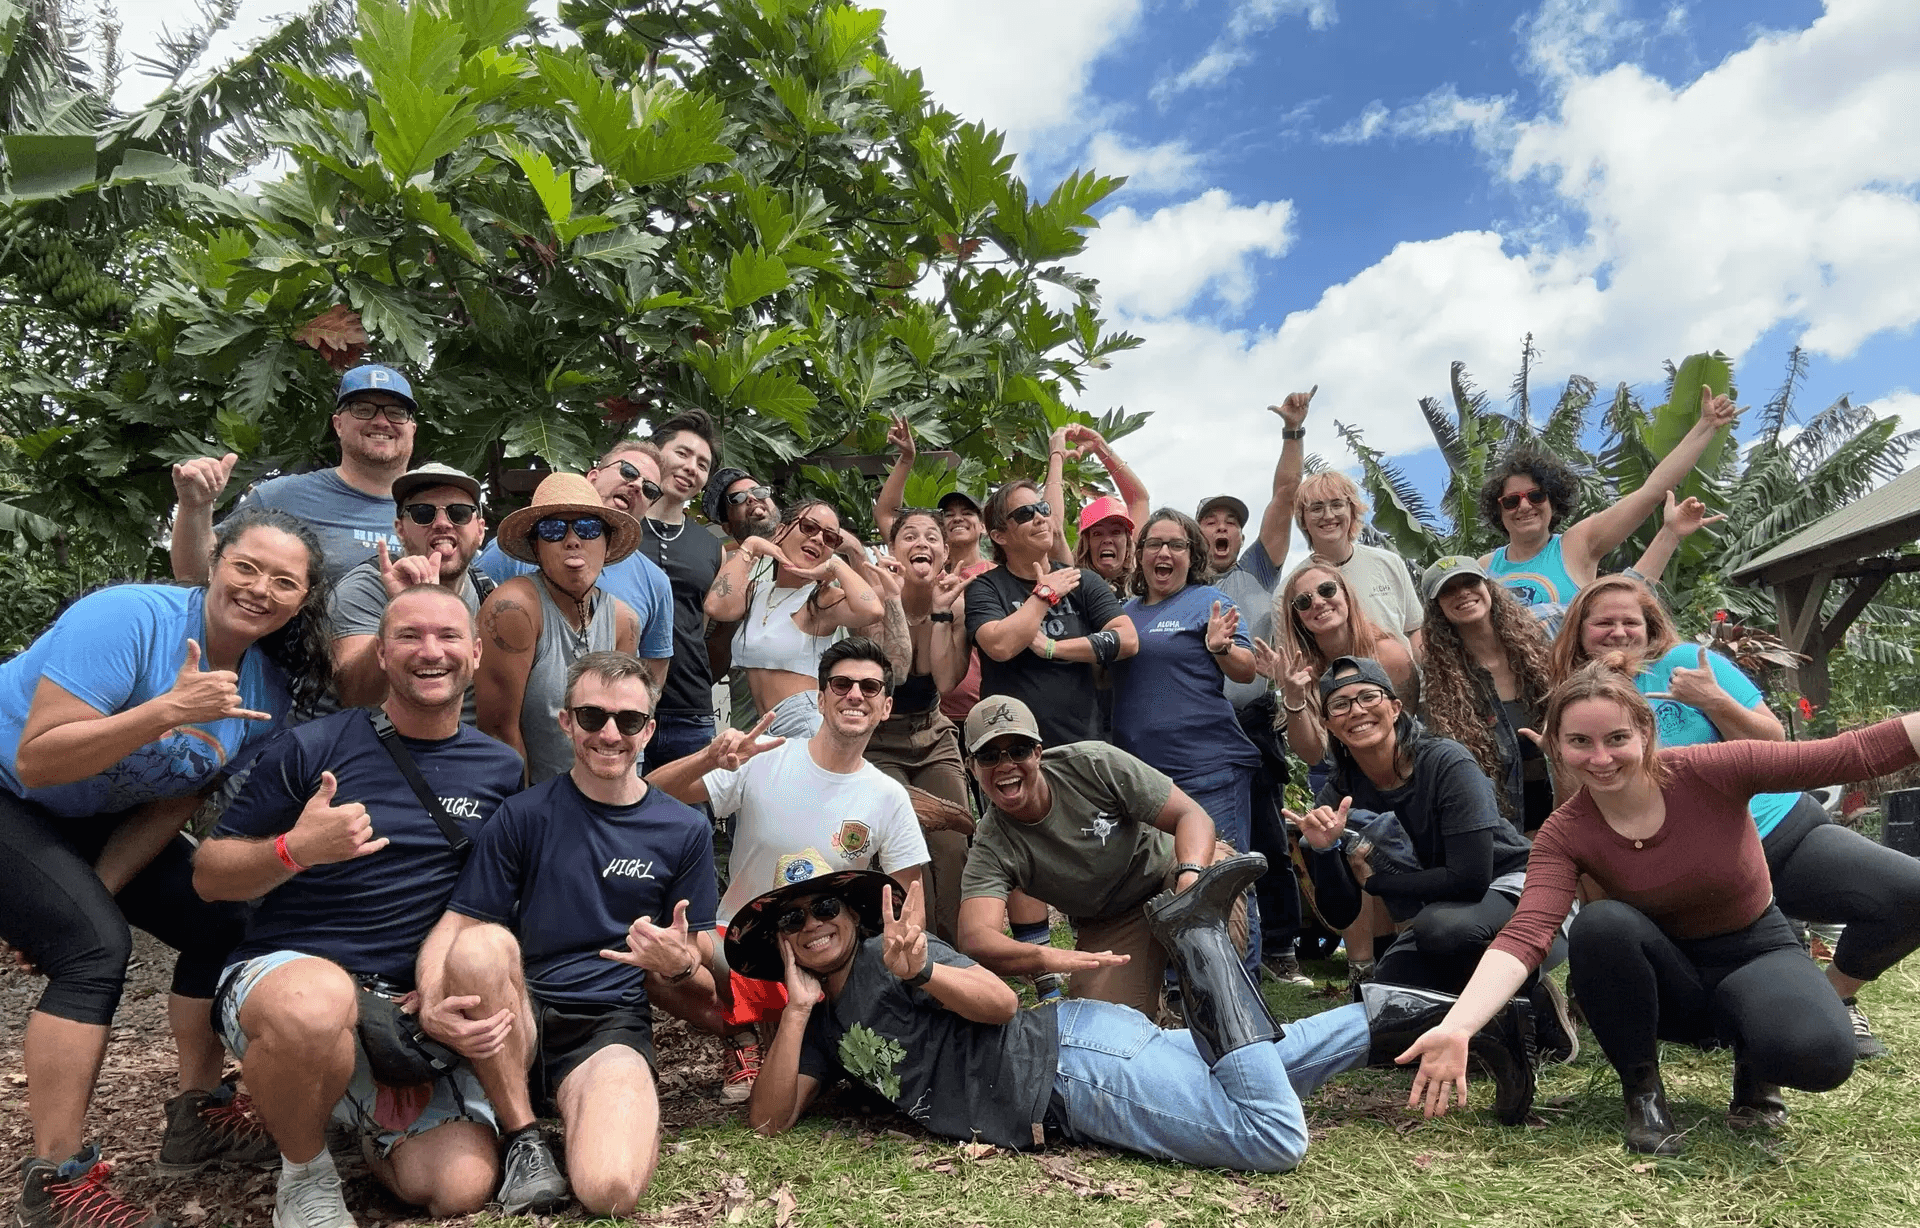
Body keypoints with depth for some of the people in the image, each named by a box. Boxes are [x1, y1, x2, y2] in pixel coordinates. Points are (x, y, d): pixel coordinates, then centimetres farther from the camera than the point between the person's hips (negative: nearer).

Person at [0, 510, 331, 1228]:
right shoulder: (127, 620, -30)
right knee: (95, 948, -23)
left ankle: (197, 1121, 17)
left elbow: (175, 804, -4)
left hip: (97, 816, 7)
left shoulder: (268, 689, -10)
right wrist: (169, 710, -43)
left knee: (219, 927, 1)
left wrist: (94, 895, -12)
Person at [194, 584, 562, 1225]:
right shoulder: (313, 747, -5)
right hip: (284, 973, -1)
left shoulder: (501, 770, 5)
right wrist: (294, 850, -22)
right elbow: (208, 875, -1)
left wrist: (439, 986, -9)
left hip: (420, 1004, 2)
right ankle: (305, 1171, -9)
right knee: (318, 999, -39)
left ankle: (399, 1124, 15)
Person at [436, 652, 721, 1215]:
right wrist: (433, 999, -28)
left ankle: (631, 1107, 3)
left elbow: (707, 990, 8)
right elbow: (455, 925, -5)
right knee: (484, 941, -32)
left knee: (610, 1189, -31)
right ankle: (522, 1133, -13)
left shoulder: (685, 830, 5)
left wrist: (679, 965, -17)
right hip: (515, 1018, 2)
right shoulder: (523, 814, 3)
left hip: (611, 1026, -2)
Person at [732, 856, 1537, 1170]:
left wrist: (920, 973, -34)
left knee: (1276, 1139, -18)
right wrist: (797, 1009, -4)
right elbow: (770, 1120, 7)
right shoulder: (828, 1026, 18)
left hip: (1068, 1056, -7)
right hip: (1065, 1103, 7)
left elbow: (1000, 1001, -17)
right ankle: (1393, 1018, 22)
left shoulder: (884, 962, -5)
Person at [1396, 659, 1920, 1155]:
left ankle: (1753, 1067, 4)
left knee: (1819, 1056, -35)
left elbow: (1852, 754, -20)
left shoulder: (1709, 772, -21)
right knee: (1599, 923, -33)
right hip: (1668, 978, 1)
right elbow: (1524, 935, -34)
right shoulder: (1564, 835, -20)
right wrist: (1456, 1028, -49)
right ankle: (1642, 1090, -10)